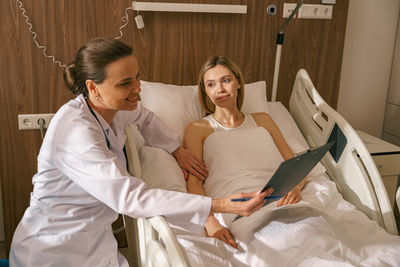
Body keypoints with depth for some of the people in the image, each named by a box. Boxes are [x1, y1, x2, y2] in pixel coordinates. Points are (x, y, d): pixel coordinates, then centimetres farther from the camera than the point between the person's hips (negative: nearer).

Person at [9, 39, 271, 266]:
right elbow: (131, 198, -36)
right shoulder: (76, 132, -30)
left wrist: (178, 149, 10)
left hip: (94, 238, 7)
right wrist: (219, 205, -39)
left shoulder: (110, 107, -5)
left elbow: (144, 117, 20)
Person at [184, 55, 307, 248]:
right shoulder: (198, 129, 16)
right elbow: (194, 182, 1)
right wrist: (211, 223, -20)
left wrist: (295, 187, -6)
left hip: (278, 201, 4)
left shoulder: (262, 120, 27)